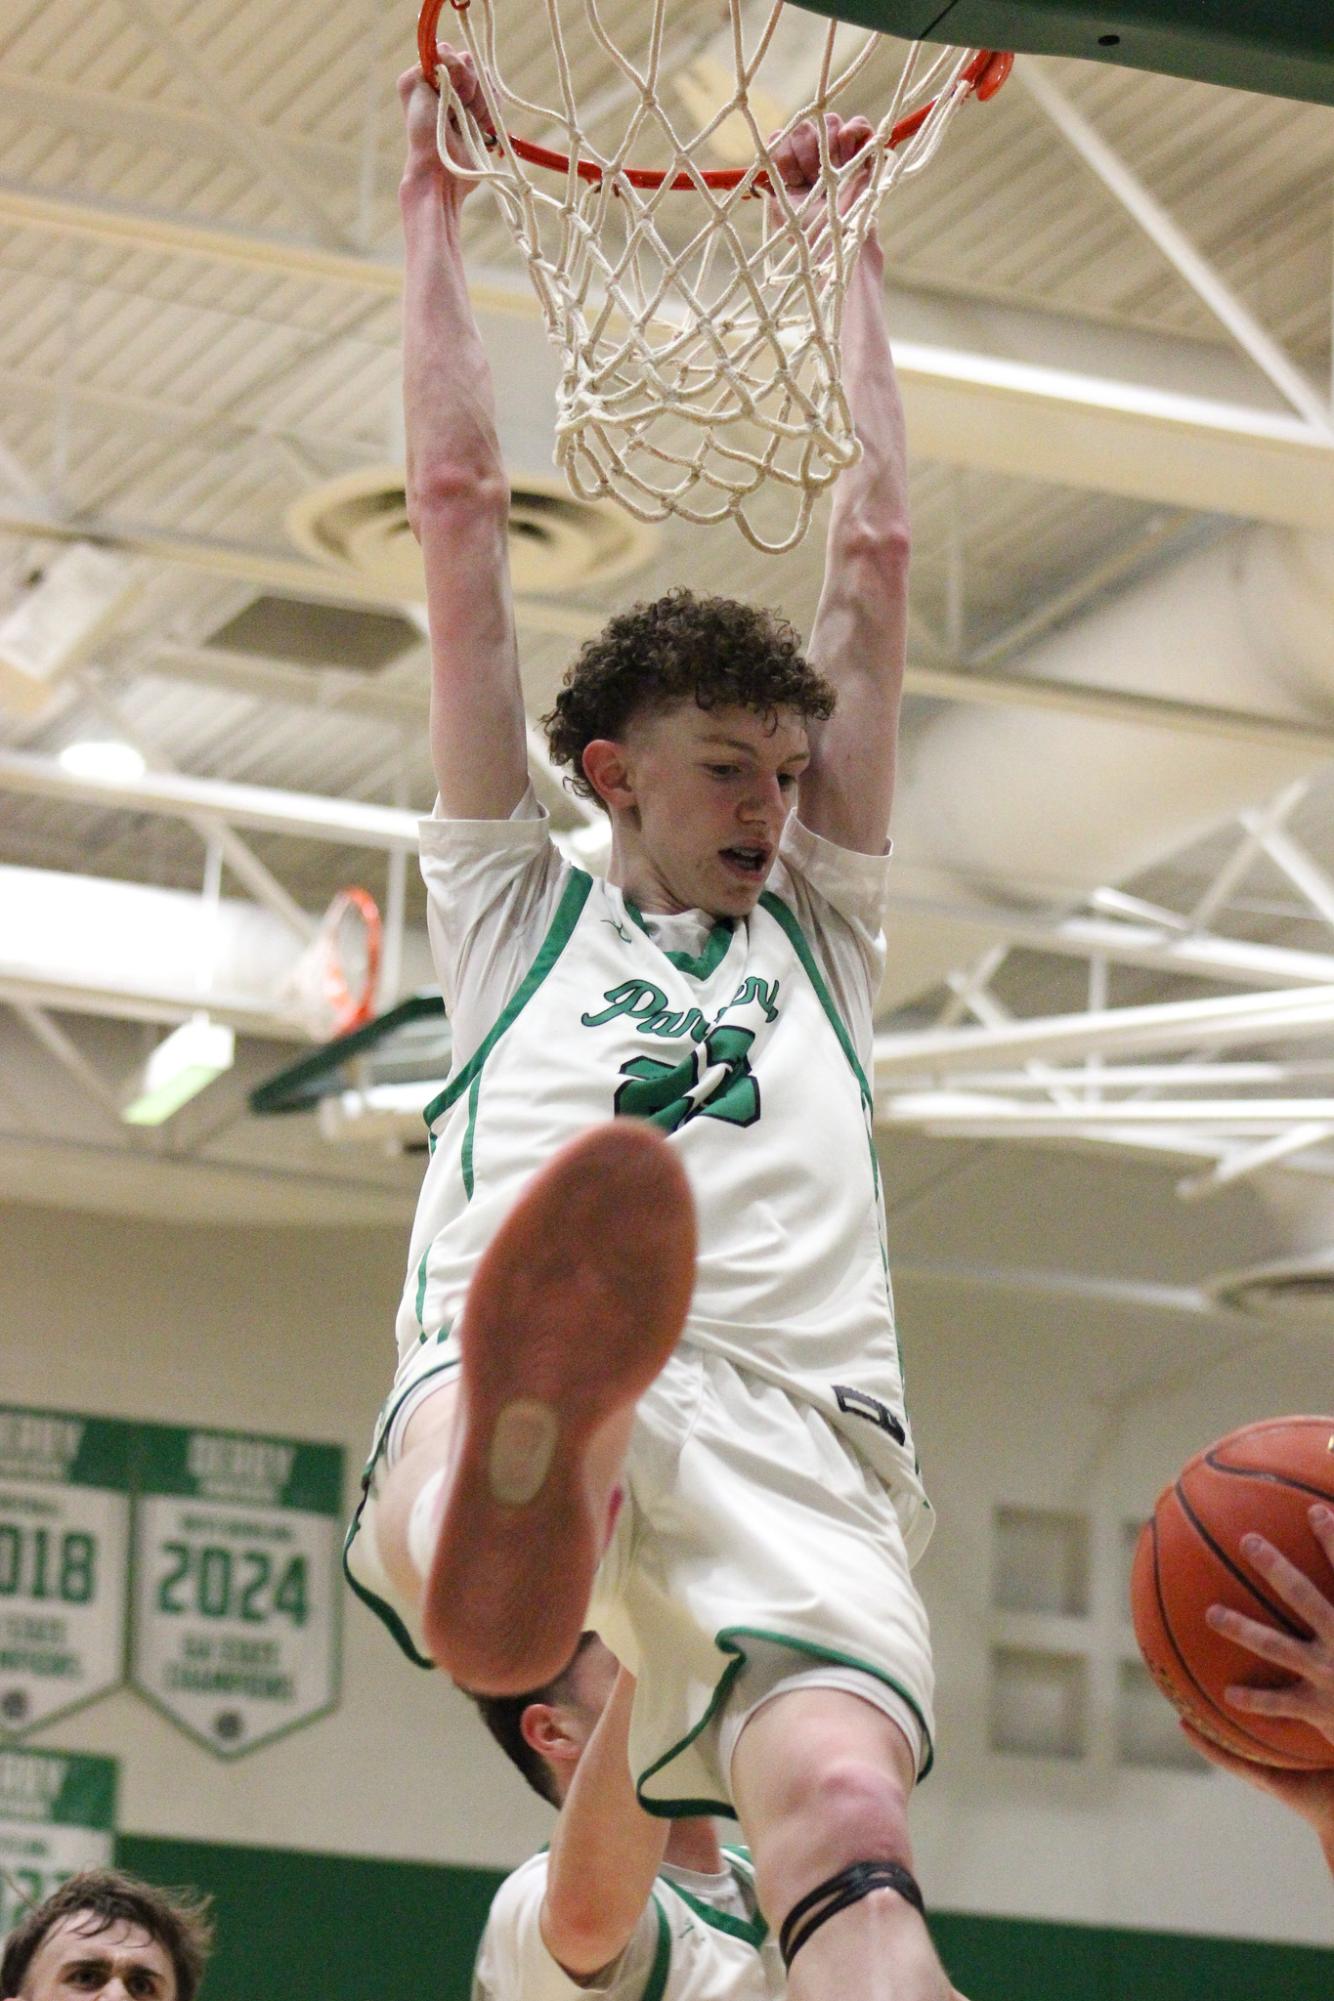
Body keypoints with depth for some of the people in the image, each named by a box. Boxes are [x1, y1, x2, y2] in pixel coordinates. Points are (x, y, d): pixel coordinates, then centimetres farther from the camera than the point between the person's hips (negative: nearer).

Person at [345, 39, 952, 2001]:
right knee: (466, 1461, -42)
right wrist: (437, 202, 35)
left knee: (844, 1818, -31)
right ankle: (518, 1487, -78)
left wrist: (852, 244, 45)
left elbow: (876, 548, 39)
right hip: (526, 1378, -1)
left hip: (795, 1421, 2)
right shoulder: (520, 911, 31)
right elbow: (462, 509, 31)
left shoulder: (815, 932, 37)